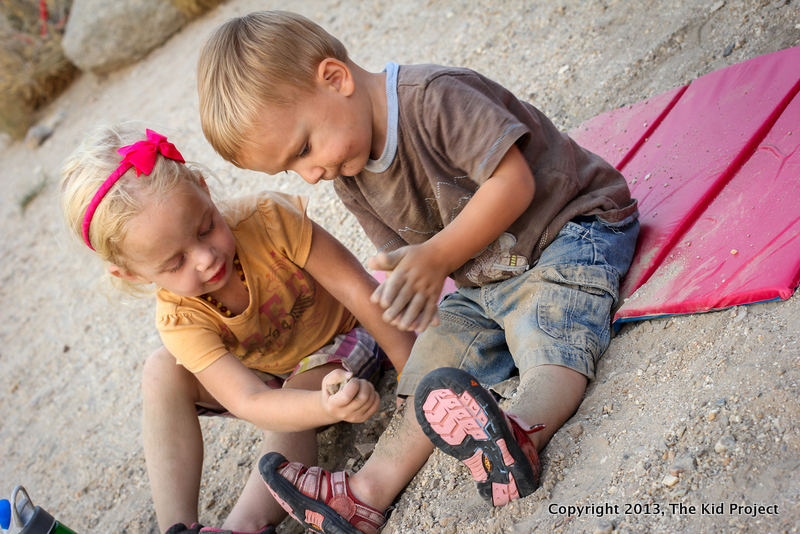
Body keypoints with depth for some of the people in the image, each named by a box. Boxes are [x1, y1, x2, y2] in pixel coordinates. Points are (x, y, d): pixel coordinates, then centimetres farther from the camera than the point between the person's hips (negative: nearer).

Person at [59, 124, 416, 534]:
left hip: (341, 339, -2)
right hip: (266, 377, 2)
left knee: (298, 392, -34)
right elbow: (251, 402, -40)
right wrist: (327, 407, -60)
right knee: (162, 372, -20)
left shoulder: (266, 217, -32)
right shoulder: (180, 320, -29)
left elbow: (356, 288, -28)